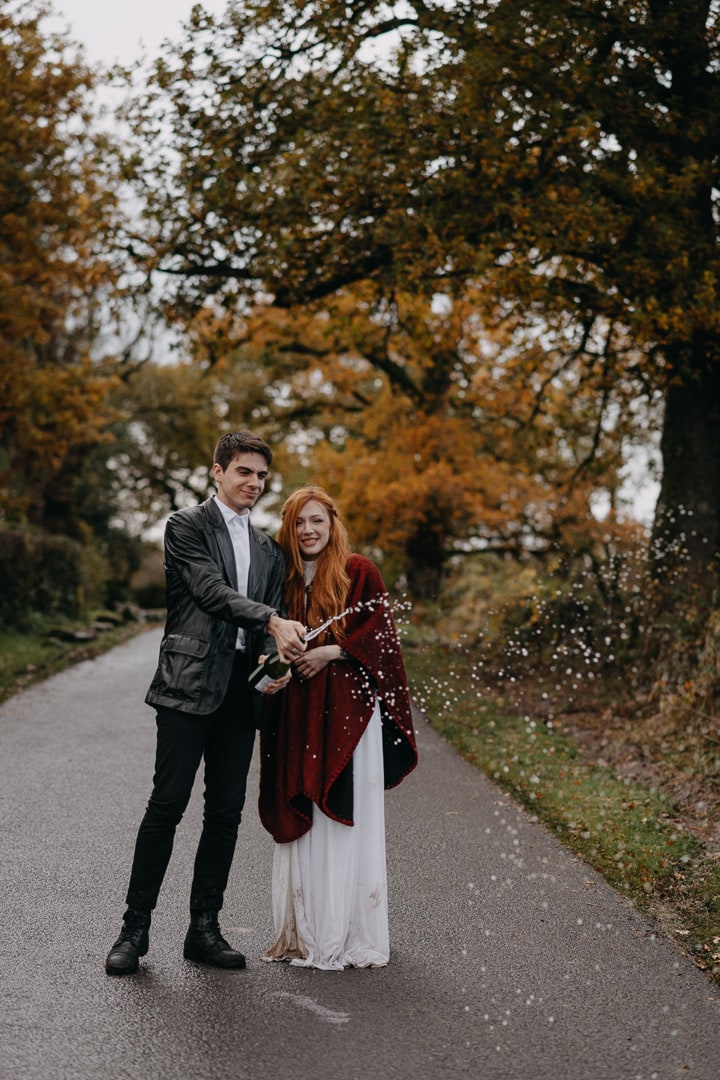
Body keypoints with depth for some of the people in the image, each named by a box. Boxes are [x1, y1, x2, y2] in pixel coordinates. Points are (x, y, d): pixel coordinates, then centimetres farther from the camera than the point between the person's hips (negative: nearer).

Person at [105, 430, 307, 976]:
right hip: (191, 683, -6)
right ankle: (135, 928, 3)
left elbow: (275, 616, 15)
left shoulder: (268, 548, 20)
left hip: (241, 688, 6)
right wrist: (274, 621, -22)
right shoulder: (187, 526, 2)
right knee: (167, 804, -6)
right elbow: (211, 589, -13)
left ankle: (204, 929, 15)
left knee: (227, 811, 6)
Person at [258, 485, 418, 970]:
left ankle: (351, 937, 4)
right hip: (298, 715, 4)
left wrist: (330, 652, -15)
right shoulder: (285, 576, 13)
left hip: (348, 710, -4)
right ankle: (305, 933, 13)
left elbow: (379, 633, -5)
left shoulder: (360, 572, 0)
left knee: (348, 818, -3)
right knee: (302, 821, 5)